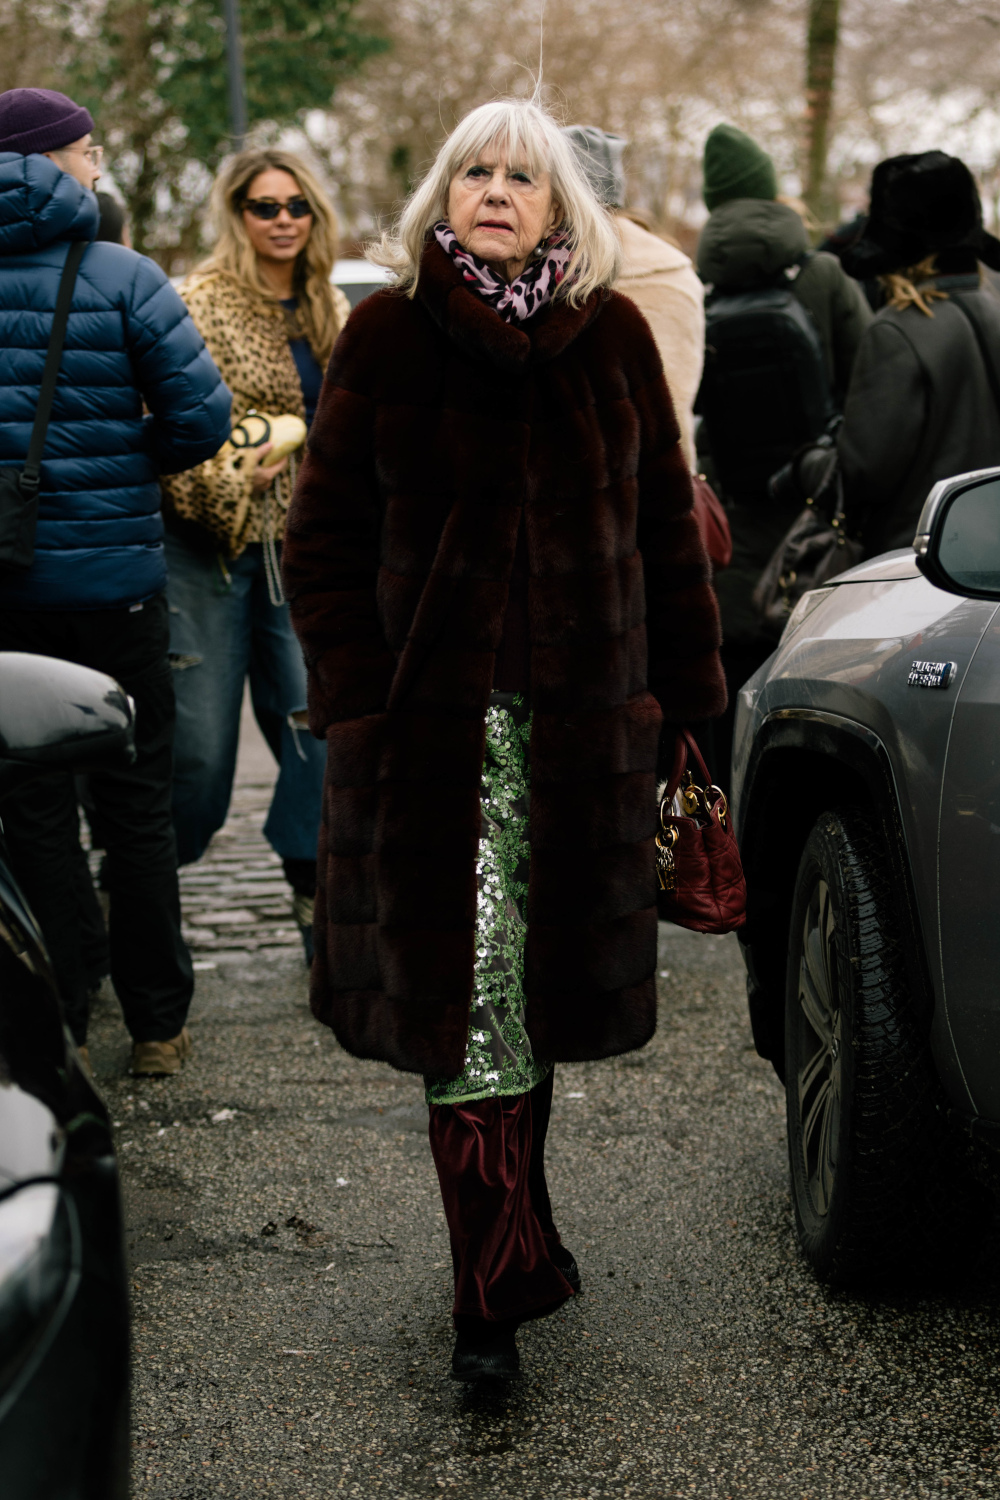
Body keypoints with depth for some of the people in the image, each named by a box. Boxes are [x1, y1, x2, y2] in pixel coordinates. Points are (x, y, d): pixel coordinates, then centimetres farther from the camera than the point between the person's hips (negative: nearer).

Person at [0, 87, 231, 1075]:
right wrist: (129, 465, 6)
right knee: (135, 804, 10)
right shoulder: (122, 279, -9)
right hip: (111, 575, -2)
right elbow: (201, 418, -12)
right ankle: (156, 1025, 17)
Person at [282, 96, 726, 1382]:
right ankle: (498, 1289, -2)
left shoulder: (612, 338, 6)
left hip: (580, 719, 2)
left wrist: (678, 687, 7)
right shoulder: (388, 336, 1)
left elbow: (665, 524, 11)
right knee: (467, 992, -5)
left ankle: (511, 1236, 29)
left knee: (537, 986, 11)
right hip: (431, 719, -2)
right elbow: (324, 530, 2)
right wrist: (353, 692, -7)